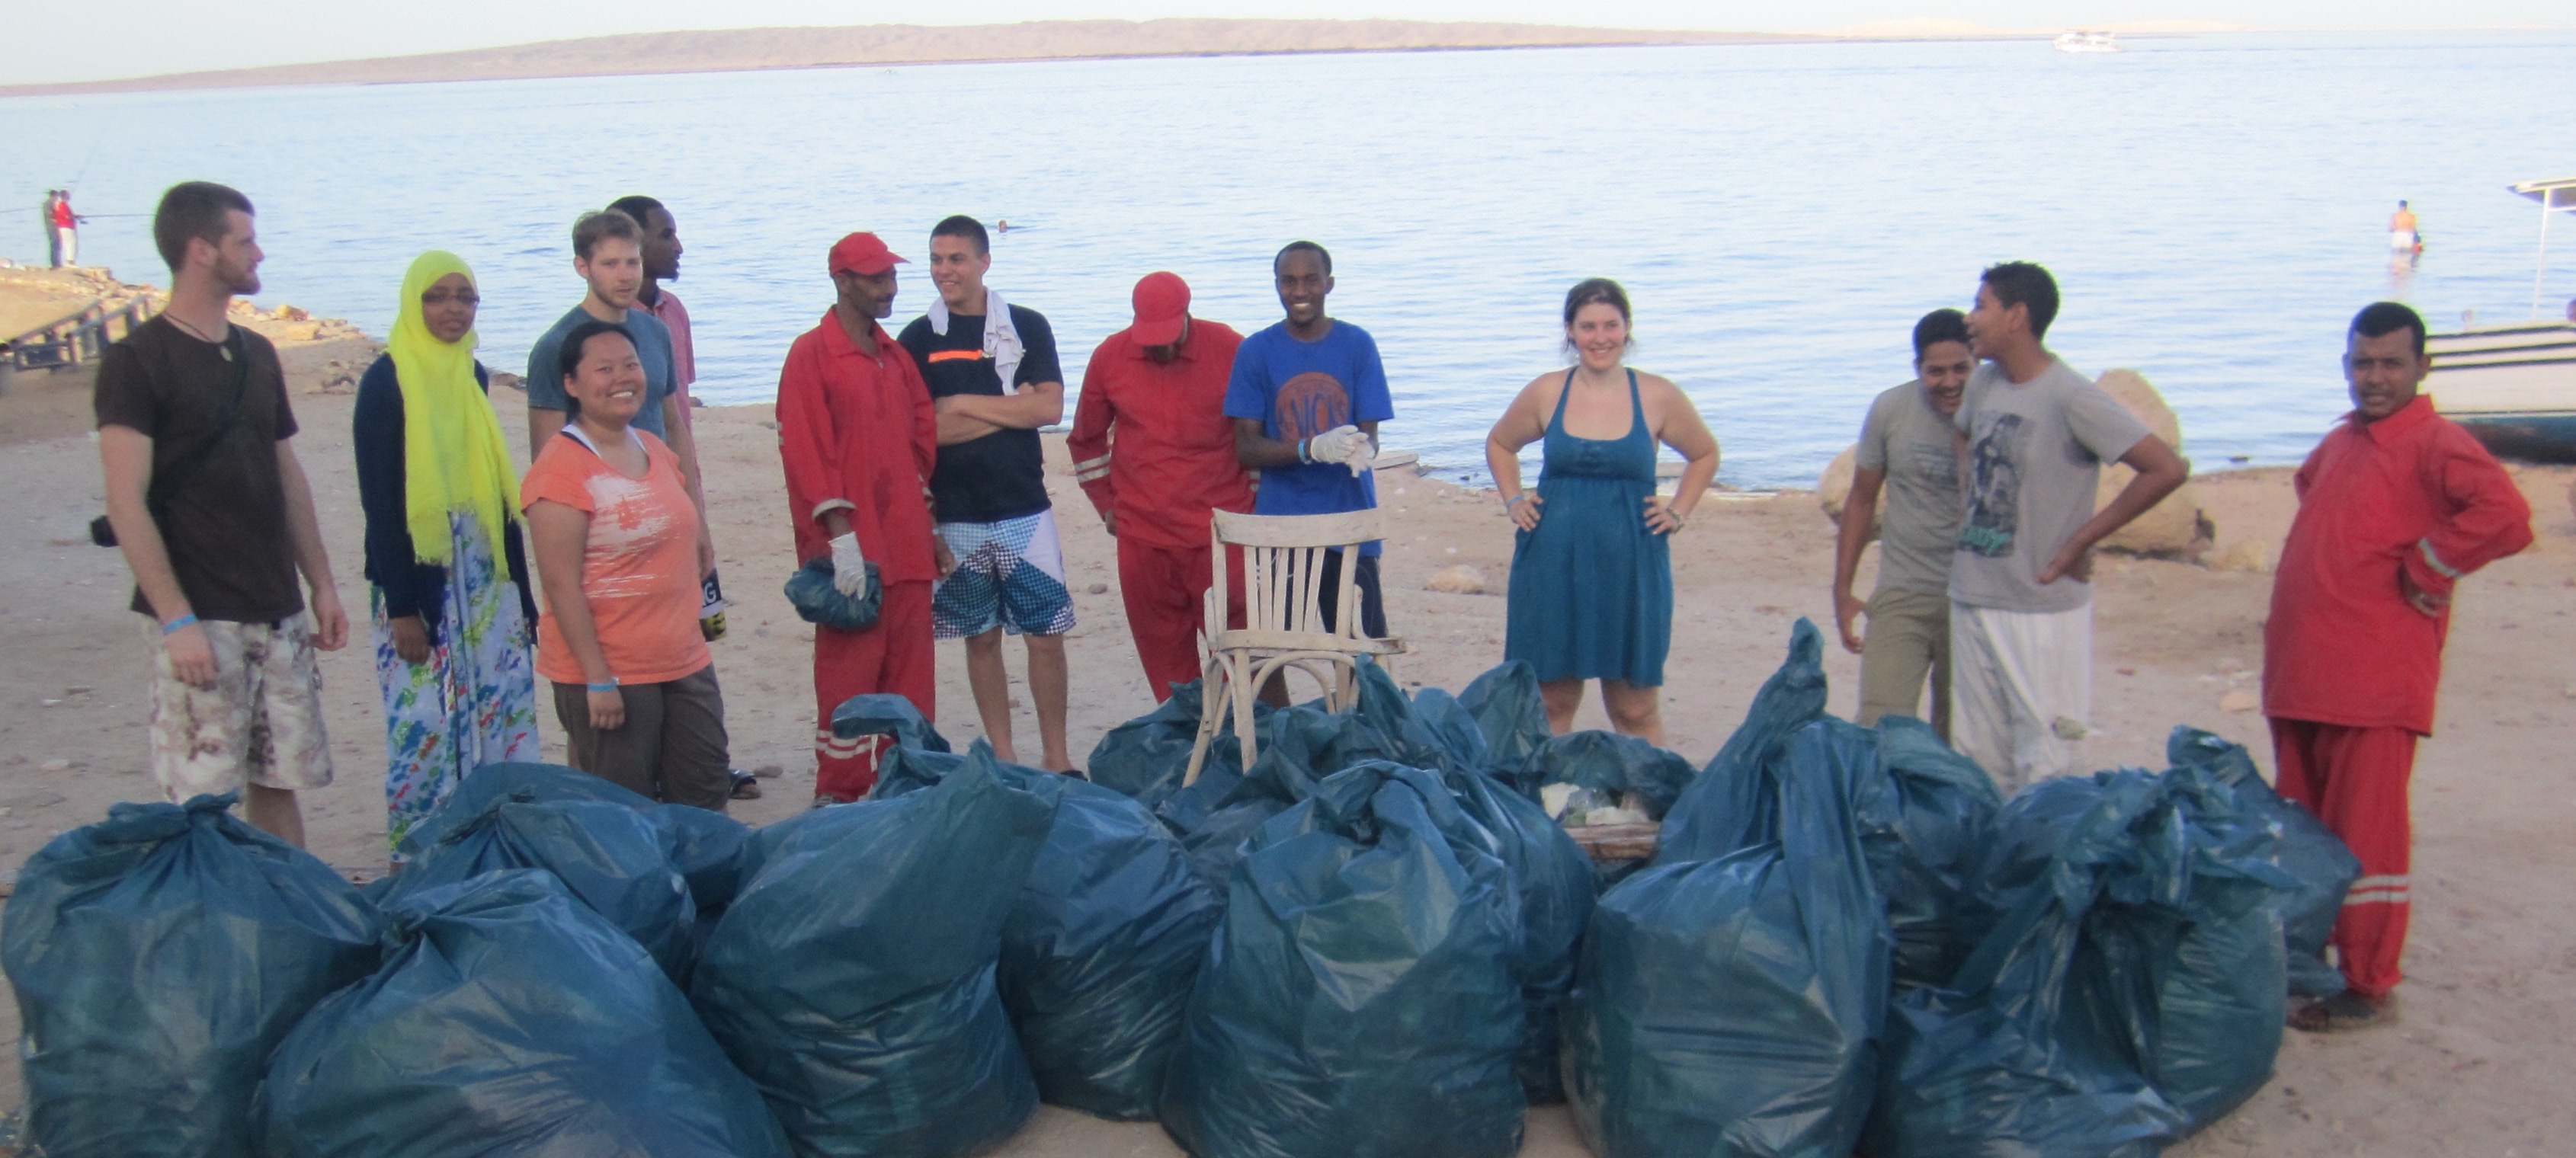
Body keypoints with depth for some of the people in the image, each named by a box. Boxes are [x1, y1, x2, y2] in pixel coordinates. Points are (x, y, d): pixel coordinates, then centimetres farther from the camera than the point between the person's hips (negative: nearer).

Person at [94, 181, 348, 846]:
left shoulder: (255, 355, 13)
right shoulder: (137, 362, -8)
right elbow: (126, 504, -13)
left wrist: (321, 585, 13)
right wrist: (175, 620, -19)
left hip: (279, 615, 6)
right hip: (201, 621, -6)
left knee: (280, 779, 11)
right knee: (203, 803, -3)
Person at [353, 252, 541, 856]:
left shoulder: (472, 375, 11)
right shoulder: (387, 381, -8)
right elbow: (378, 501, -11)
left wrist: (519, 587, 11)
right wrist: (400, 606, -15)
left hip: (485, 573, 6)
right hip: (421, 574, -6)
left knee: (504, 709, 6)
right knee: (426, 717, -2)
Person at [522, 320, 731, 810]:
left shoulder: (656, 451, 10)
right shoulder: (562, 467, -14)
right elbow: (561, 584, -18)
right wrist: (597, 679, -20)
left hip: (685, 662, 7)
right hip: (607, 674, -7)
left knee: (706, 799, 13)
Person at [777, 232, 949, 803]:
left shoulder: (895, 357, 15)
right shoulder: (811, 355, -6)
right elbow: (806, 452, -12)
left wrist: (926, 528, 16)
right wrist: (841, 536, -18)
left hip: (906, 546, 6)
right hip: (851, 550, -6)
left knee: (911, 671, 9)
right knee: (848, 674, -1)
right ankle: (840, 794, 8)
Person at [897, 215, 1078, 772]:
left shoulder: (1027, 327, 5)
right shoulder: (918, 340, 4)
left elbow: (1050, 408, -5)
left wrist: (965, 403, -9)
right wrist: (1011, 409, -7)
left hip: (1025, 509, 0)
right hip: (956, 516, 0)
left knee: (1046, 636, -1)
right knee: (982, 639, 6)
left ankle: (1056, 756, 10)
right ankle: (1002, 757, 16)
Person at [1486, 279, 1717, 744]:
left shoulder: (1659, 397, -1)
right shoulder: (1545, 393, 2)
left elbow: (1706, 454, 15)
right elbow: (1499, 445, 20)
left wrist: (1678, 512, 4)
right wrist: (1514, 502, 8)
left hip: (1631, 565, -1)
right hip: (1553, 565, 1)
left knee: (1635, 706, 3)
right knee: (1551, 698, 7)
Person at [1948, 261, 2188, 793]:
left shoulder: (2071, 399, -16)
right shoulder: (1983, 382, 6)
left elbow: (2168, 469, -20)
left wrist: (2080, 540, -15)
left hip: (2042, 613, -7)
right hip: (1971, 600, 7)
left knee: (2042, 771, -4)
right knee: (1976, 761, 14)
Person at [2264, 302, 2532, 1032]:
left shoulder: (2436, 445, -11)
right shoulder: (2340, 443, 14)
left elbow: (2506, 518, -28)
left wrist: (2423, 569, -16)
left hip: (2372, 687, -8)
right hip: (2300, 675, 8)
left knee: (2365, 839, -1)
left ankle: (2369, 991, 9)